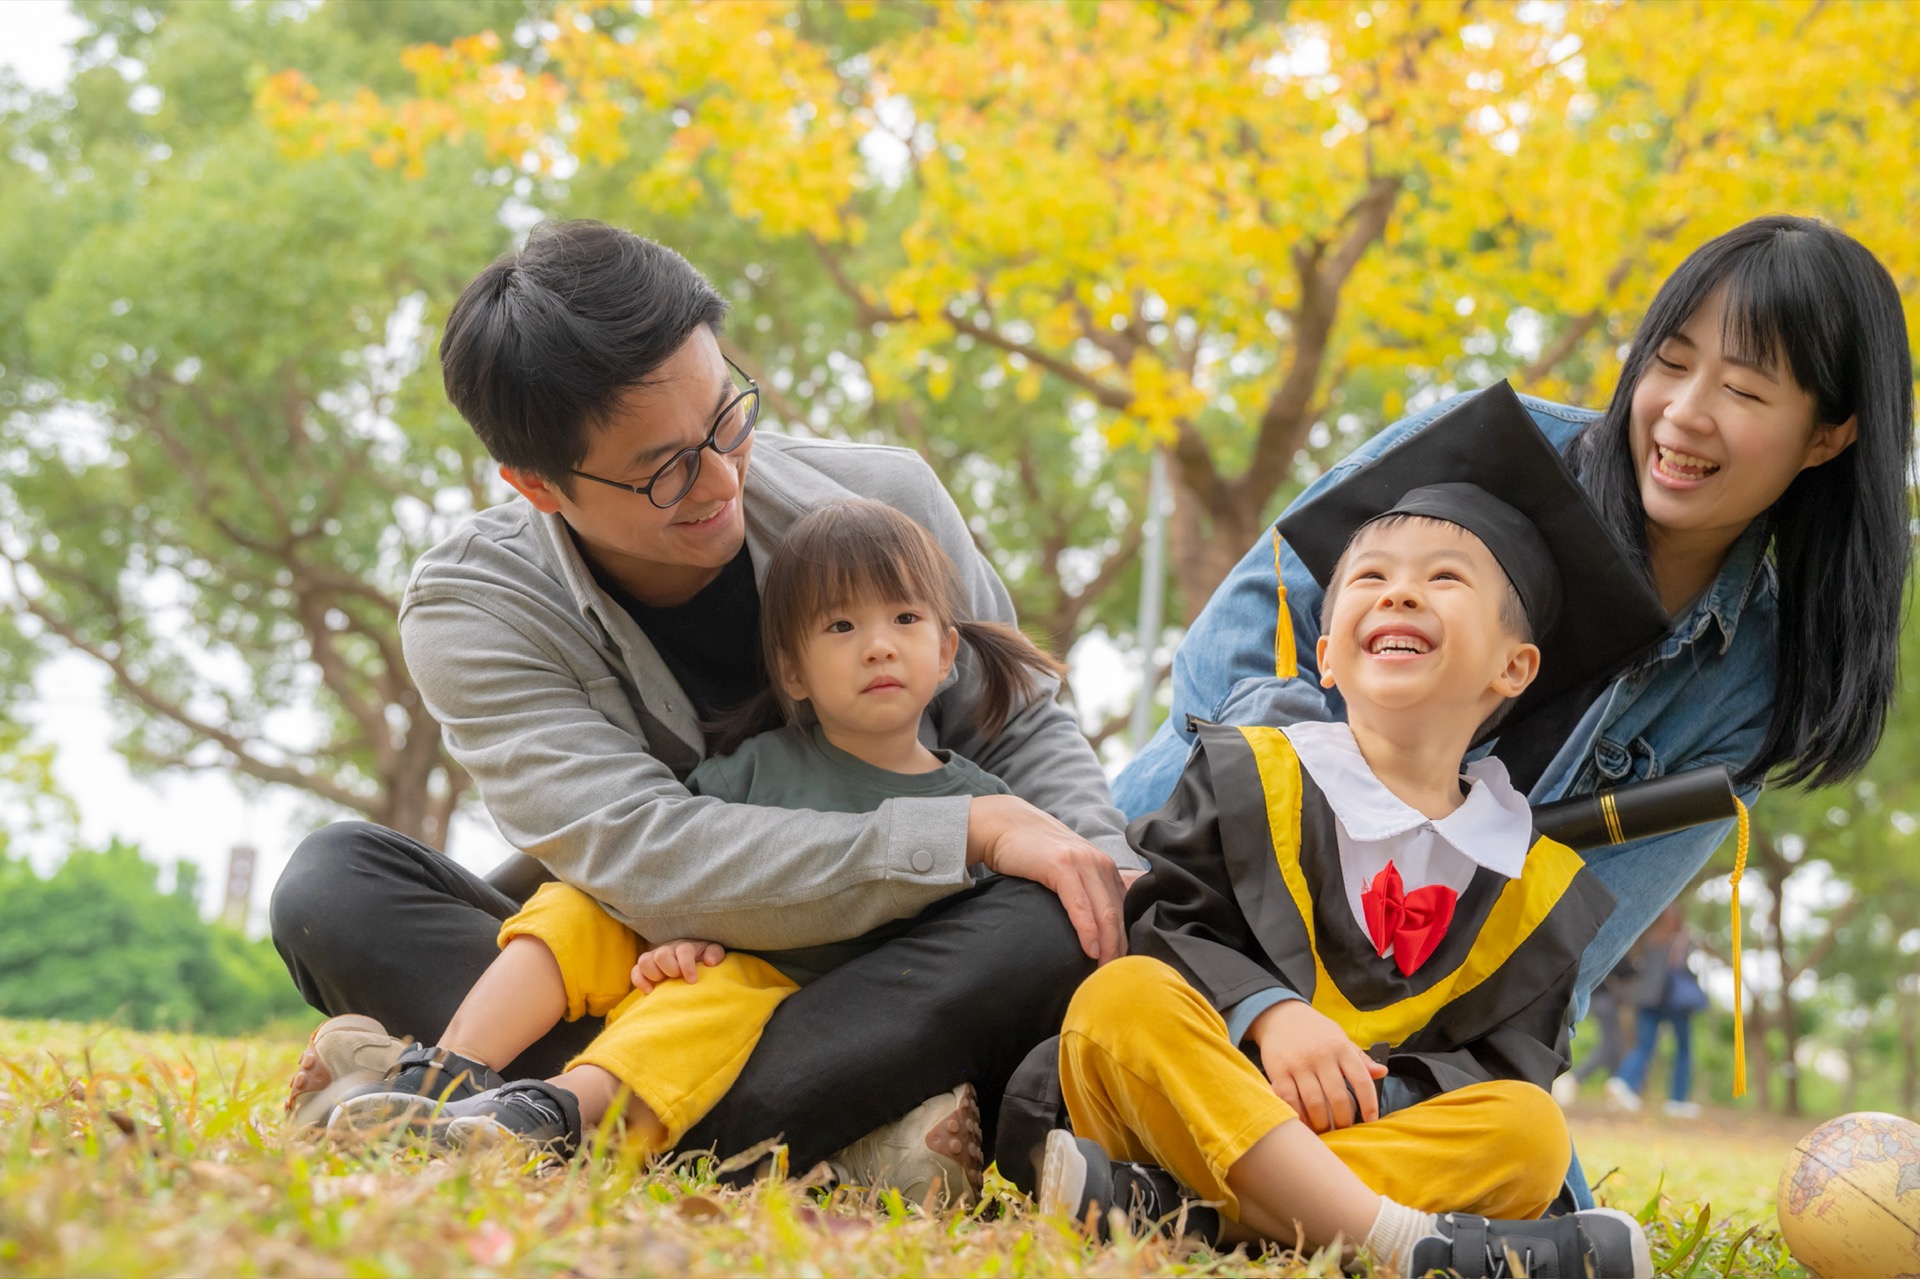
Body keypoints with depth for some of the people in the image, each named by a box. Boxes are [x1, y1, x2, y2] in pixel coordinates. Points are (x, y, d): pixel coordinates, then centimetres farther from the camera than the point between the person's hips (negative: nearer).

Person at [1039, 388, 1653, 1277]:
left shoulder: (1540, 888, 10)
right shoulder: (1248, 778, 9)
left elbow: (1510, 1052, 4)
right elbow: (1165, 921, 1)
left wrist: (1381, 1084, -17)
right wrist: (1265, 1014, -19)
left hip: (1398, 1126, 1)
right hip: (1199, 1099, -1)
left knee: (1531, 1130, -25)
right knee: (1124, 997, -28)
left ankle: (1169, 1206, -39)